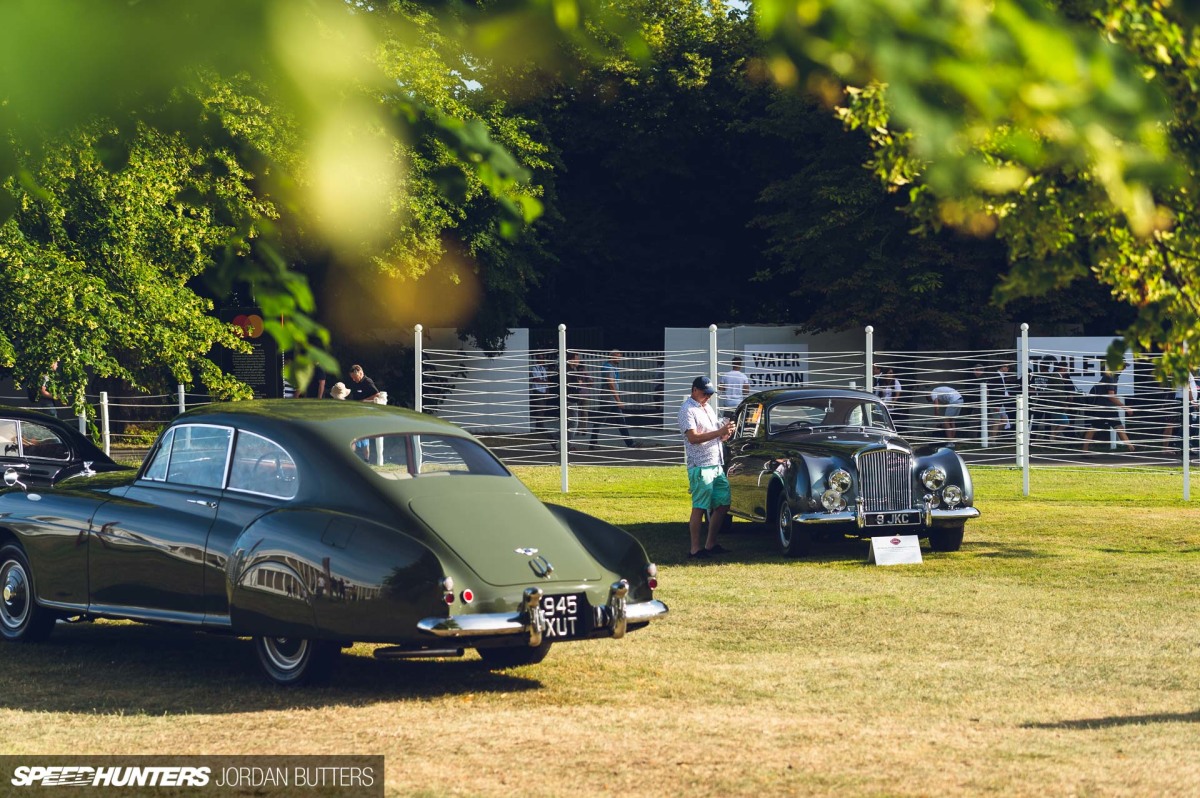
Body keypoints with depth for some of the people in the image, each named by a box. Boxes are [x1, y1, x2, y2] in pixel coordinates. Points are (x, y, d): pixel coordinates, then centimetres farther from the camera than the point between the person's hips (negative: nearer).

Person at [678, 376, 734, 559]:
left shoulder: (707, 408, 18)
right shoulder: (687, 410, -9)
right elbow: (693, 437, -20)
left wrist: (726, 433, 0)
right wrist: (720, 432, -23)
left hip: (717, 465, 9)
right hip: (700, 466, -9)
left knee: (723, 504, 9)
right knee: (699, 508, -7)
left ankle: (711, 544, 18)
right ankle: (695, 549, -3)